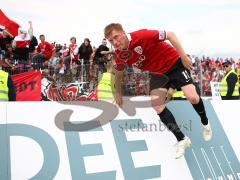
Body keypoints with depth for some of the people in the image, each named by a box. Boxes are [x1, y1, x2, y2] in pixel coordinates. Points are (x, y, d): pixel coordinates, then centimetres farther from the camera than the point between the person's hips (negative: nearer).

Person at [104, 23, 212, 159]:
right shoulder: (119, 55, -10)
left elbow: (170, 35, -24)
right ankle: (182, 140, 1)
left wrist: (184, 56, -24)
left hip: (174, 63, -5)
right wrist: (118, 93, 19)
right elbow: (118, 73, 11)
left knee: (192, 97, -19)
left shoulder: (142, 36, -30)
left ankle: (205, 123, 15)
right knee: (156, 105, -11)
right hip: (158, 72, 6)